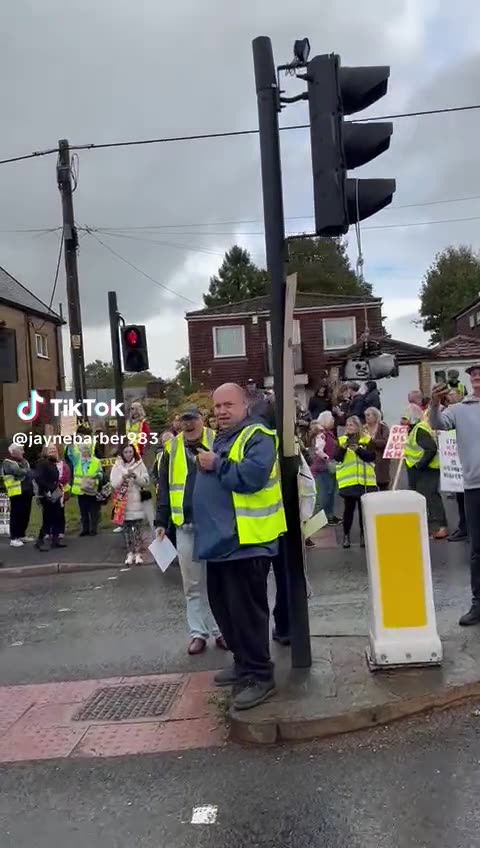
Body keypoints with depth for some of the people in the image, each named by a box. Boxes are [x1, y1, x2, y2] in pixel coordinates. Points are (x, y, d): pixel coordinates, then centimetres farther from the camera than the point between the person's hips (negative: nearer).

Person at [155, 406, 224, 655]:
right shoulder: (172, 448, 7)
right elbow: (163, 488, 9)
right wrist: (161, 521, 4)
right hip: (185, 525, 2)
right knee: (192, 584, 9)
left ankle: (220, 630, 20)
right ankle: (198, 633, 19)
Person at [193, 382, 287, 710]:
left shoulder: (258, 437, -11)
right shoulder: (220, 438, 18)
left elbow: (252, 476, -28)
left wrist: (216, 465, -16)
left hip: (246, 541, -10)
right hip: (222, 539, 10)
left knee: (246, 611, -4)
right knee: (224, 607, 17)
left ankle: (260, 676, 7)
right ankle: (244, 663, 32)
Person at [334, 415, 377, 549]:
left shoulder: (367, 440, 3)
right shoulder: (341, 440, 5)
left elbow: (371, 456, -8)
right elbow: (337, 457, -7)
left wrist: (358, 449, -21)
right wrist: (344, 447, -24)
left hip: (365, 481, 0)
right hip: (348, 481, 0)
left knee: (363, 508, 7)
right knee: (349, 508, 4)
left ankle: (363, 535, 18)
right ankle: (346, 535, 15)